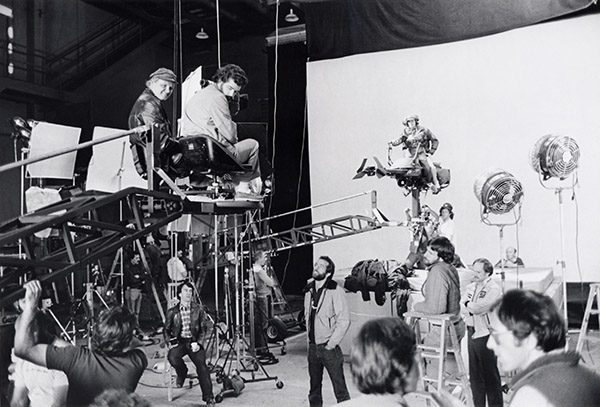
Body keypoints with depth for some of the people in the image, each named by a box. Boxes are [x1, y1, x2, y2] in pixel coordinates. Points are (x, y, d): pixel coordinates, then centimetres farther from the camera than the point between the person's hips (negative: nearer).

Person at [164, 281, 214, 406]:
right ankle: (182, 373, 4)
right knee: (172, 356, -31)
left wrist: (198, 342, -10)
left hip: (194, 341, -1)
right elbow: (166, 330, 15)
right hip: (180, 341, 1)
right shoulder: (172, 312, 9)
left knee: (201, 364, -24)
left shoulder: (198, 308, 7)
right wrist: (170, 341, -5)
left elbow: (205, 328, 4)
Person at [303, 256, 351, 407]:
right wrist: (309, 338, 11)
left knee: (340, 387, -2)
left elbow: (344, 320, -15)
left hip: (329, 348, -6)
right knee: (314, 386, 15)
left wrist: (331, 344, -14)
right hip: (312, 347, 6)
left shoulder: (335, 291, -12)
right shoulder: (309, 289, 7)